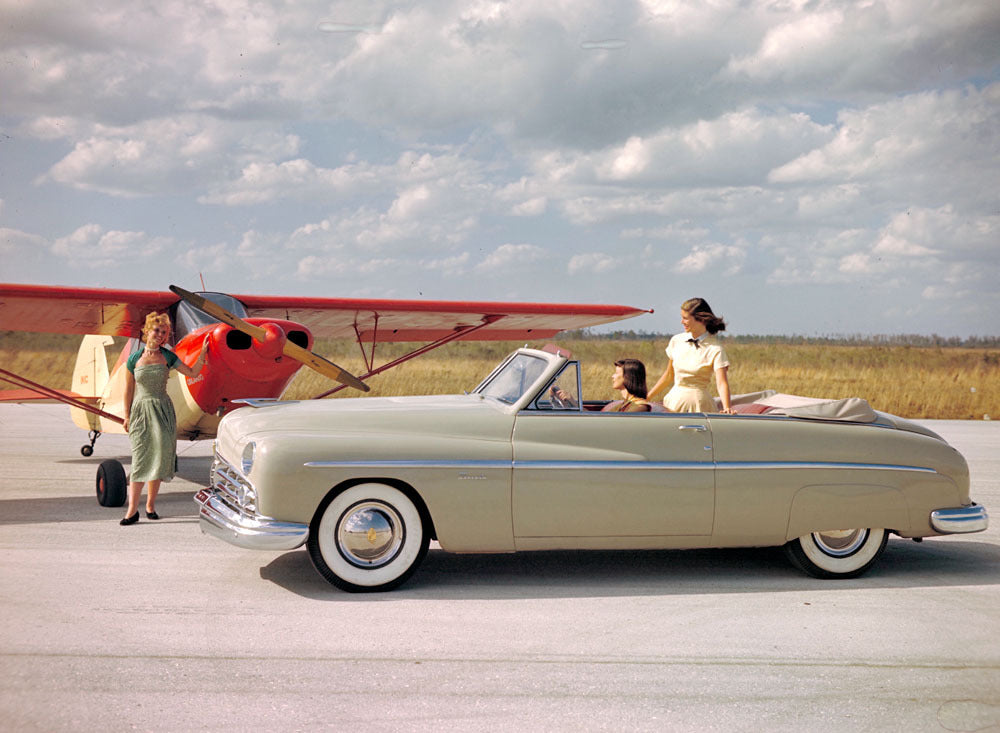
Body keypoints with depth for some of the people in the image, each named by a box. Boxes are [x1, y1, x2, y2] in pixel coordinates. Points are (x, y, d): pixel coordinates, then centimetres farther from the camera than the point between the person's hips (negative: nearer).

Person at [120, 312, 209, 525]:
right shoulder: (134, 359, 1)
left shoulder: (167, 357, 5)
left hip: (163, 409, 2)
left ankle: (150, 504, 7)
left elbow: (193, 372, 9)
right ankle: (132, 510, -4)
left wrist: (203, 352, -1)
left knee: (160, 454, -4)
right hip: (141, 410, -2)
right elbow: (129, 390, 7)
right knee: (140, 458, -6)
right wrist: (127, 416, 6)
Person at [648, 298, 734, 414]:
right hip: (674, 401, 4)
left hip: (699, 404, -4)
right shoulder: (676, 340, 5)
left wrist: (727, 408, -36)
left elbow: (721, 383, -19)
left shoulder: (714, 349, -10)